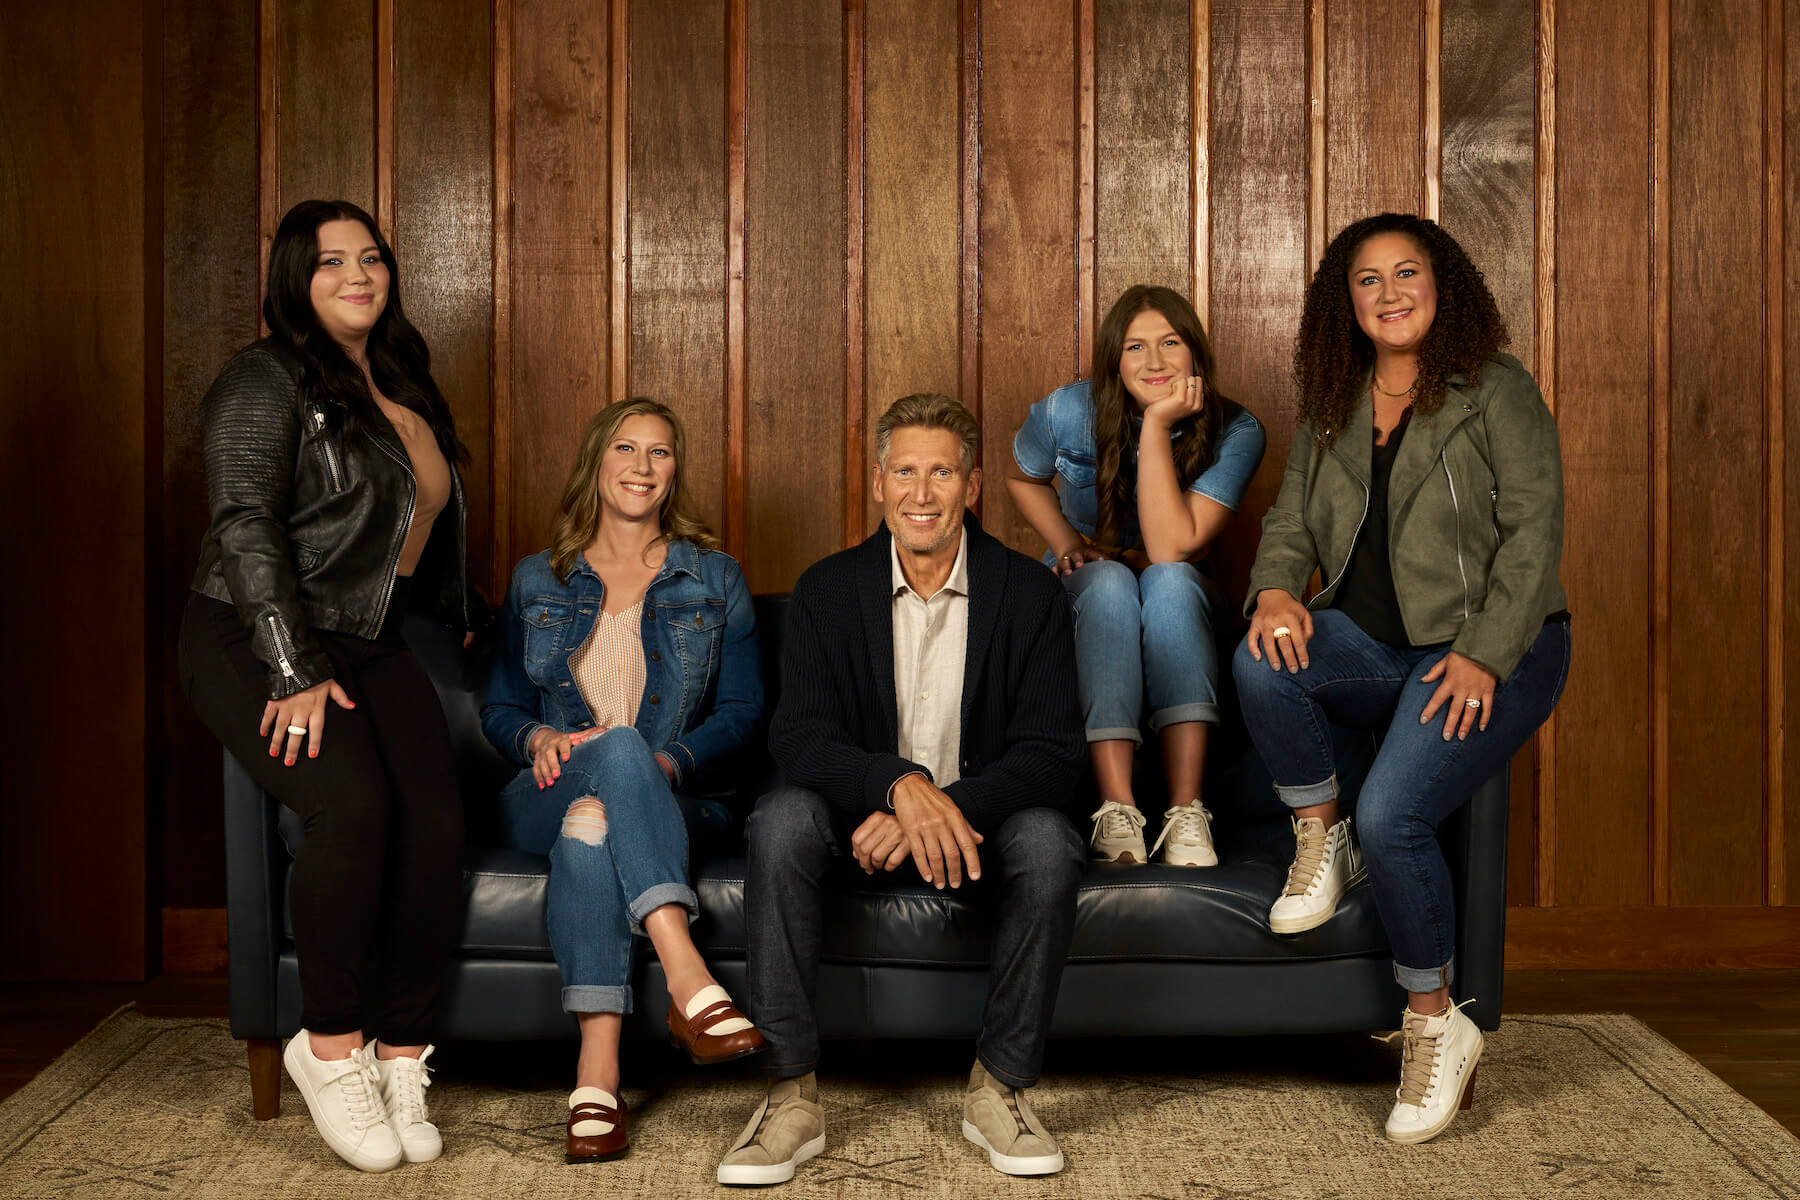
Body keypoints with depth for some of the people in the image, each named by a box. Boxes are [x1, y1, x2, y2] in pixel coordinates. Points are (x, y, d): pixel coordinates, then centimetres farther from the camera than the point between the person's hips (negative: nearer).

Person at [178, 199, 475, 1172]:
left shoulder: (401, 386, 18)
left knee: (436, 813, -19)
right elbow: (246, 529, -15)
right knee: (355, 802, -29)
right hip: (255, 643, -6)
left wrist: (455, 614, 30)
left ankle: (398, 1055, -10)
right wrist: (295, 672, -20)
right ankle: (331, 1046, -12)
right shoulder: (266, 382, -5)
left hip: (368, 646, 6)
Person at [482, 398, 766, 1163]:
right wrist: (541, 737, -7)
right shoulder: (537, 581, 18)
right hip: (544, 802, 1)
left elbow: (742, 713, 7)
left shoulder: (714, 580, 14)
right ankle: (688, 980, -55)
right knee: (618, 748, -38)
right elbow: (499, 707, 18)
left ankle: (596, 1072, -49)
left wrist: (667, 762, -13)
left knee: (590, 822, -40)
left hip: (672, 800, 0)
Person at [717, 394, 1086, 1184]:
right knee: (782, 820, -30)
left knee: (1047, 841, -32)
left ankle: (999, 1089, -15)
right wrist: (902, 785, -35)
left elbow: (1051, 753, -12)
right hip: (864, 819, 1)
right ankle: (791, 1096, -25)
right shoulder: (827, 590, -3)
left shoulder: (1029, 592, -5)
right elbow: (798, 738, -14)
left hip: (980, 820, 0)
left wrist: (947, 808, -30)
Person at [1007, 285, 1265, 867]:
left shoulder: (1235, 433, -16)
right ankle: (1116, 812, -45)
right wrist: (1067, 544, -5)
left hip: (1178, 605, 0)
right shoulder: (1068, 413, -11)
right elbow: (1023, 478, 13)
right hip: (1082, 596, 0)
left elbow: (1172, 548, -28)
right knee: (1110, 582, -35)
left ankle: (1186, 812, -44)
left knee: (1169, 580, -36)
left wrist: (1157, 426, -32)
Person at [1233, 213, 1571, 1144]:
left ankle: (1435, 1021, -6)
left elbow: (1532, 529, -10)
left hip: (1491, 649, -5)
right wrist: (1276, 586, -13)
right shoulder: (1332, 406, 13)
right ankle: (1322, 837, -3)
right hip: (1370, 640, 5)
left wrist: (1484, 654, -19)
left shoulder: (1497, 391, -4)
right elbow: (1294, 513, 11)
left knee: (1393, 814, -26)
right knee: (1261, 663, -28)